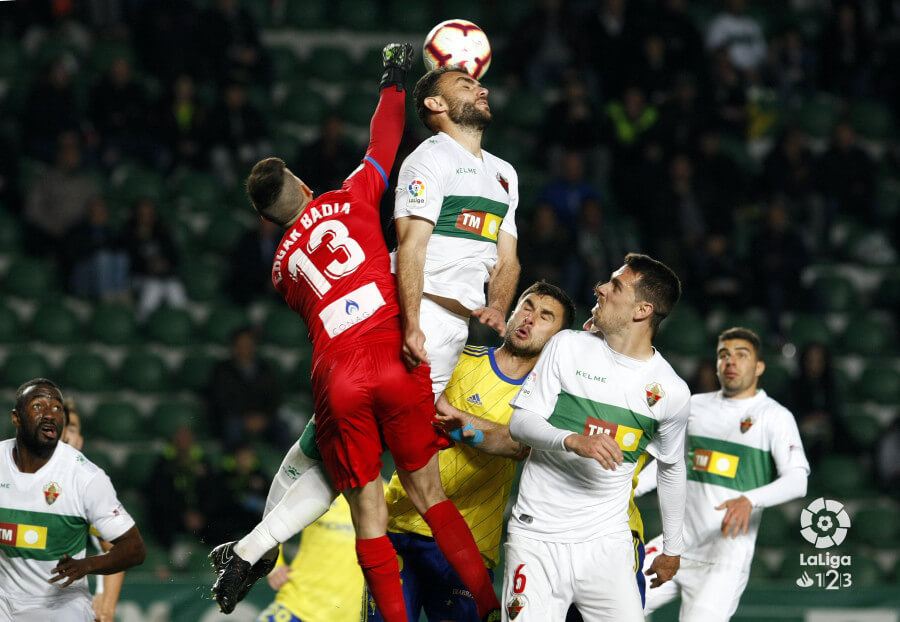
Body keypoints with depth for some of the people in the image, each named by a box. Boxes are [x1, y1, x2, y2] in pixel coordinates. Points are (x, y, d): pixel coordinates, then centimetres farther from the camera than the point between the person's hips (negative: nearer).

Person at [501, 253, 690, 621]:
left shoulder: (672, 392, 2)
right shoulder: (568, 346, 0)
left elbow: (672, 469, 17)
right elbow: (520, 423, -2)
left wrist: (672, 549, 22)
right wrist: (573, 441, -22)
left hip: (607, 544, 1)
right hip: (538, 536, -1)